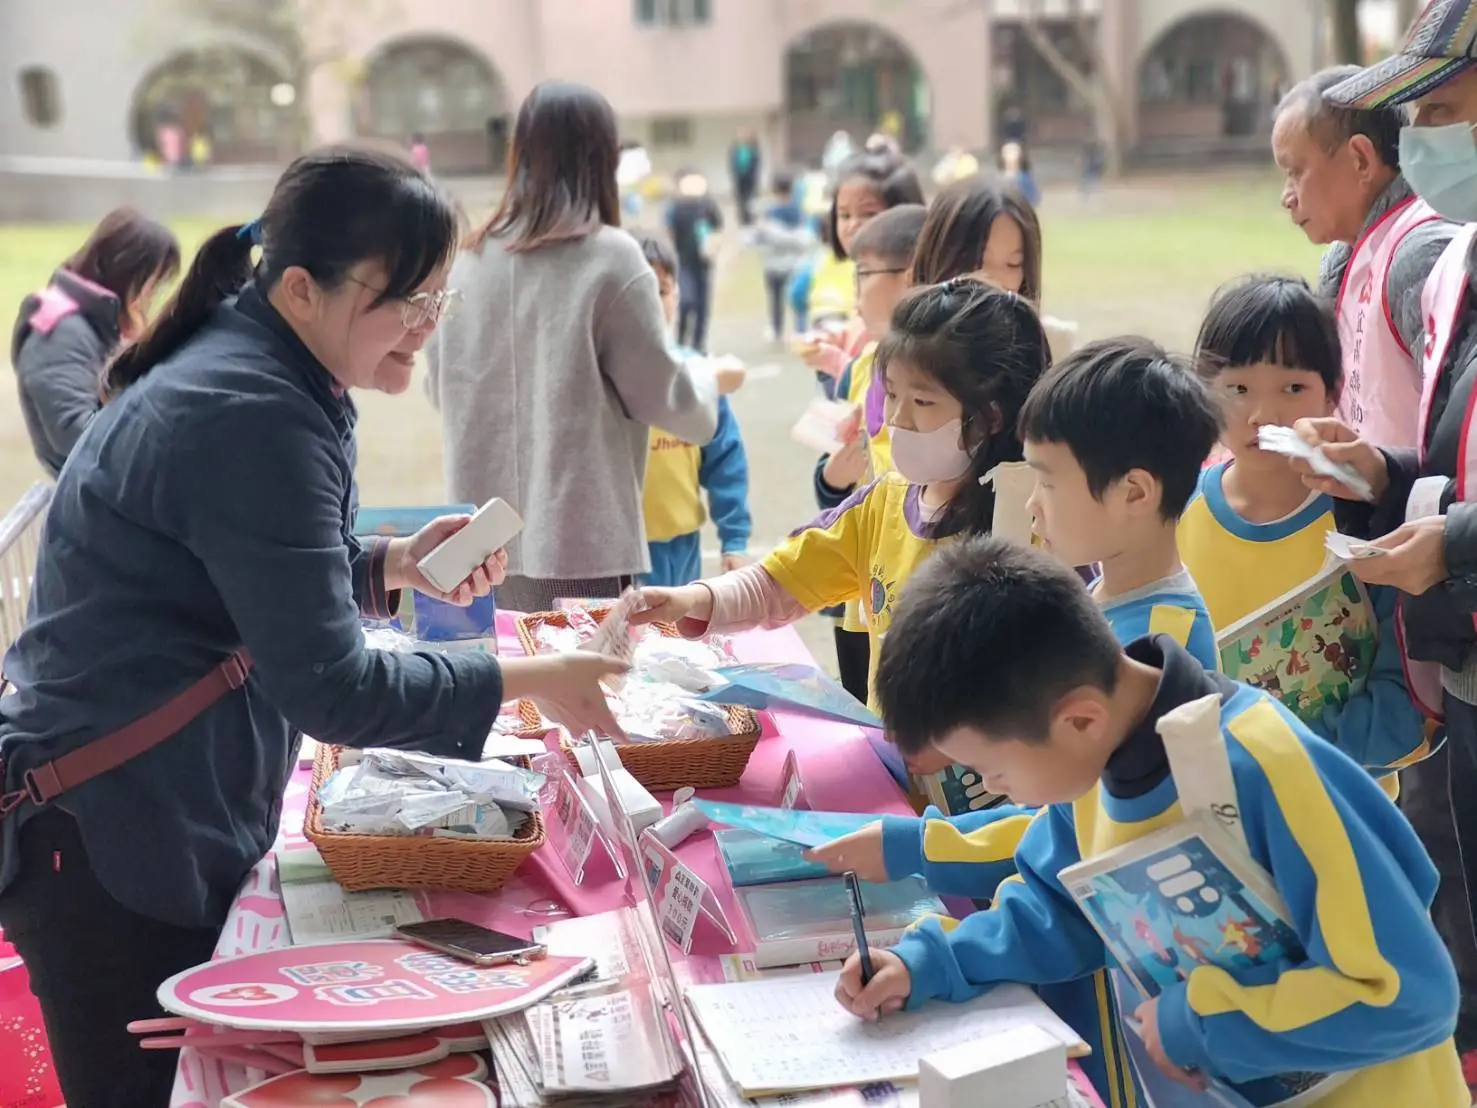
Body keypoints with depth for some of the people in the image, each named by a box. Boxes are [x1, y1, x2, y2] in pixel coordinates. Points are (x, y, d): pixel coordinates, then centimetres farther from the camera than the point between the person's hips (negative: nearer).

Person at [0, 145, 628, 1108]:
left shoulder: (274, 378, 6)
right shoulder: (247, 418, -23)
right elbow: (329, 689, -23)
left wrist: (392, 564, 3)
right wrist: (526, 683, -16)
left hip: (191, 824, 10)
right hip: (109, 844, -10)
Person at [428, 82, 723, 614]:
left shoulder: (469, 260, 3)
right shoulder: (608, 258, -10)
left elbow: (440, 387, 16)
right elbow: (672, 401, -2)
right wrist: (706, 376, 18)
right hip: (581, 543, -5)